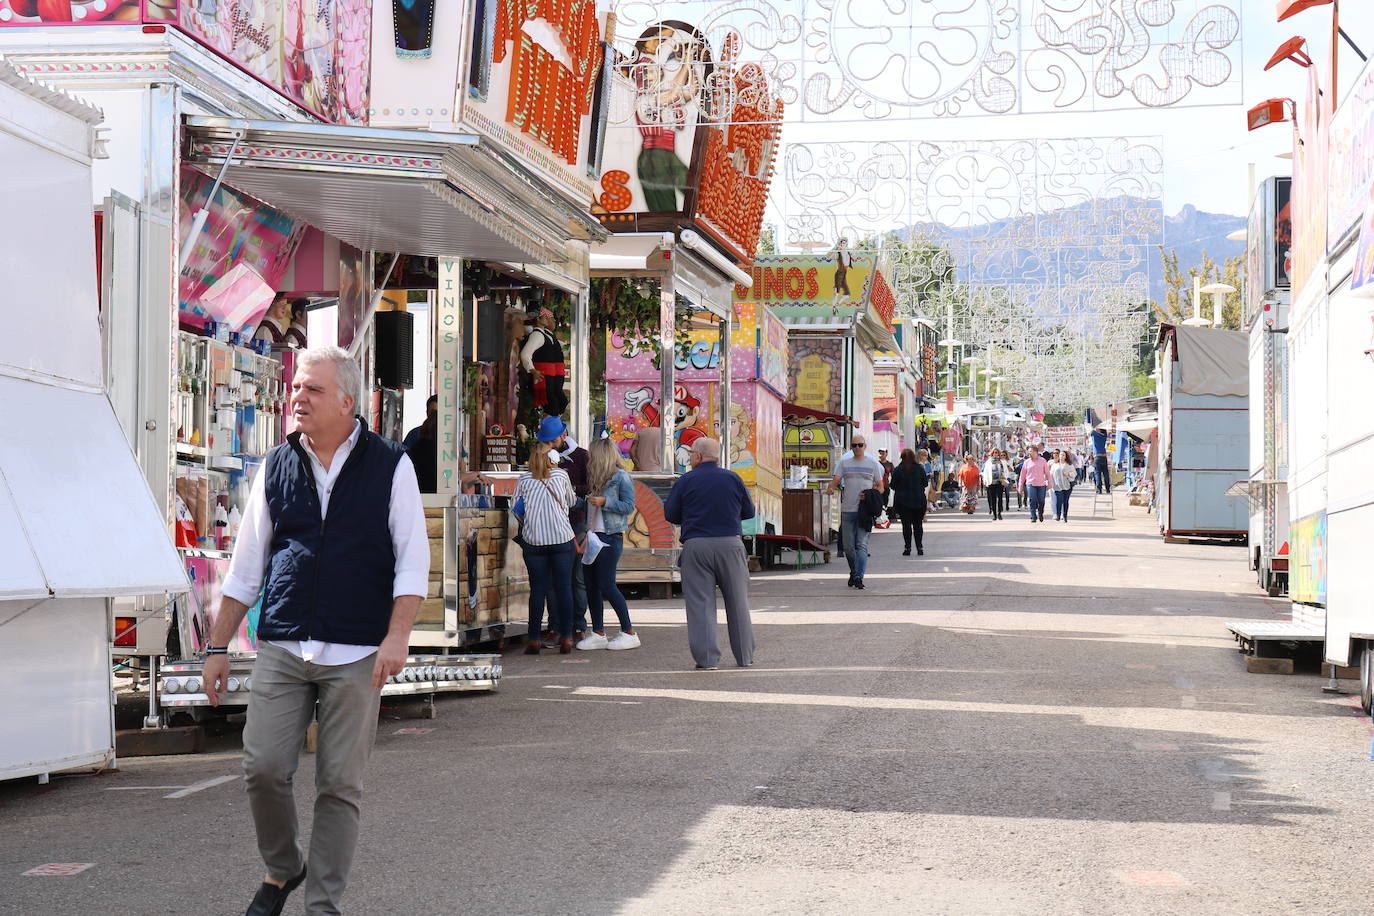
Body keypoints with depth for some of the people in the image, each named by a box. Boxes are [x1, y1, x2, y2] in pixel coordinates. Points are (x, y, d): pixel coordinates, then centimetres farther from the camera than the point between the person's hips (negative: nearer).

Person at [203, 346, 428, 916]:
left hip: (356, 655, -2)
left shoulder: (389, 465, 2)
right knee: (263, 768, -5)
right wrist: (218, 647, 11)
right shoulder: (276, 467, 9)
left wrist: (397, 636, -13)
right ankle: (282, 870, 20)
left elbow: (412, 558, 0)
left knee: (340, 784, -1)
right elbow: (245, 567, 14)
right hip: (282, 649, 2)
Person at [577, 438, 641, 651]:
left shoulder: (621, 477, -6)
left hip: (610, 537, -8)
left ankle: (629, 633, -1)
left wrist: (604, 502, -18)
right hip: (593, 535, 8)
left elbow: (629, 506, -11)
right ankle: (598, 634, 12)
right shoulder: (596, 477, 17)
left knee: (606, 585, -9)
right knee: (591, 585, 5)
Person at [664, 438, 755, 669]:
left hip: (696, 546, -2)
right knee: (737, 600, 11)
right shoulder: (733, 478, 5)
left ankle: (707, 658, -3)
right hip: (730, 544, 2)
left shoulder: (685, 481, 0)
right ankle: (745, 656, 16)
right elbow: (749, 512, 13)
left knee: (700, 602, 2)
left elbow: (670, 515, 3)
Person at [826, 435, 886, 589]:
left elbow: (880, 487, 11)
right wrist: (831, 488, -19)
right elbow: (836, 480, 5)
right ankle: (853, 572, 26)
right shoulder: (844, 463, 13)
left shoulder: (873, 463, 9)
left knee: (862, 544, -12)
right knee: (848, 546, 6)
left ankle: (859, 576, -18)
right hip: (847, 509, 2)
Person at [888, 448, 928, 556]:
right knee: (918, 524, 7)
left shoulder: (897, 470, -6)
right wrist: (928, 477, 26)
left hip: (903, 501, -2)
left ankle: (907, 547, -3)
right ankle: (920, 547, 4)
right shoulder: (920, 469, 0)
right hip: (919, 501, 2)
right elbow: (925, 484, 6)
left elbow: (892, 486, -3)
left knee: (906, 525, 0)